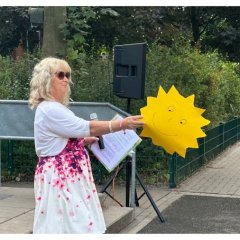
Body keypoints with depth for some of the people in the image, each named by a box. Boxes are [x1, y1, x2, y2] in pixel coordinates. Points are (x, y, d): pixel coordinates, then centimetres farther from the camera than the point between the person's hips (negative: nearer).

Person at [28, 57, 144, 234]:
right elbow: (87, 127, -24)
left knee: (73, 223, 11)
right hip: (60, 176, -10)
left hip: (68, 176, 10)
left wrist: (84, 140, 13)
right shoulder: (49, 109, -19)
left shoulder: (54, 108, 15)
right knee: (67, 225, -7)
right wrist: (123, 124, -24)